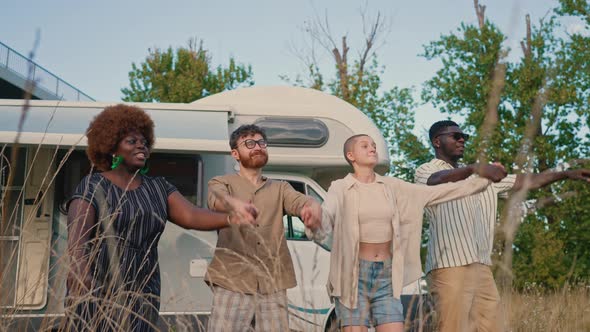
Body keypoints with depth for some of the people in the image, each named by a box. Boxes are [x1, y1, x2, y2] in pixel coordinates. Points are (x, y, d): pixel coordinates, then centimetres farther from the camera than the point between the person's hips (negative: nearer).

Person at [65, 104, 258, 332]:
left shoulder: (158, 189, 9)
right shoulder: (91, 189, -6)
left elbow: (193, 217, -6)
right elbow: (77, 235, -22)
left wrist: (232, 219, -26)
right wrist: (78, 265, -43)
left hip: (141, 297, 4)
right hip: (97, 294, -4)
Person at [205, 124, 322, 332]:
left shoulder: (279, 188, 19)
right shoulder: (221, 183, 11)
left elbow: (302, 201, -2)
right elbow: (218, 201, -13)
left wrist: (312, 207, -28)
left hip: (273, 285, 3)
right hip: (232, 283, -3)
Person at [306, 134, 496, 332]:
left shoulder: (391, 186, 8)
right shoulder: (340, 188, -4)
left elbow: (433, 193, 8)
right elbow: (325, 217, -22)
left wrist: (483, 181, 5)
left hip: (386, 276, 4)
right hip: (354, 274, -4)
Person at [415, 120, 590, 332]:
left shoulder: (481, 175, 24)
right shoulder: (427, 171, 3)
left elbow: (525, 181, 22)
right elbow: (440, 180, -21)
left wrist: (567, 174, 13)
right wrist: (473, 169, -39)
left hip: (482, 267, 7)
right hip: (451, 267, -7)